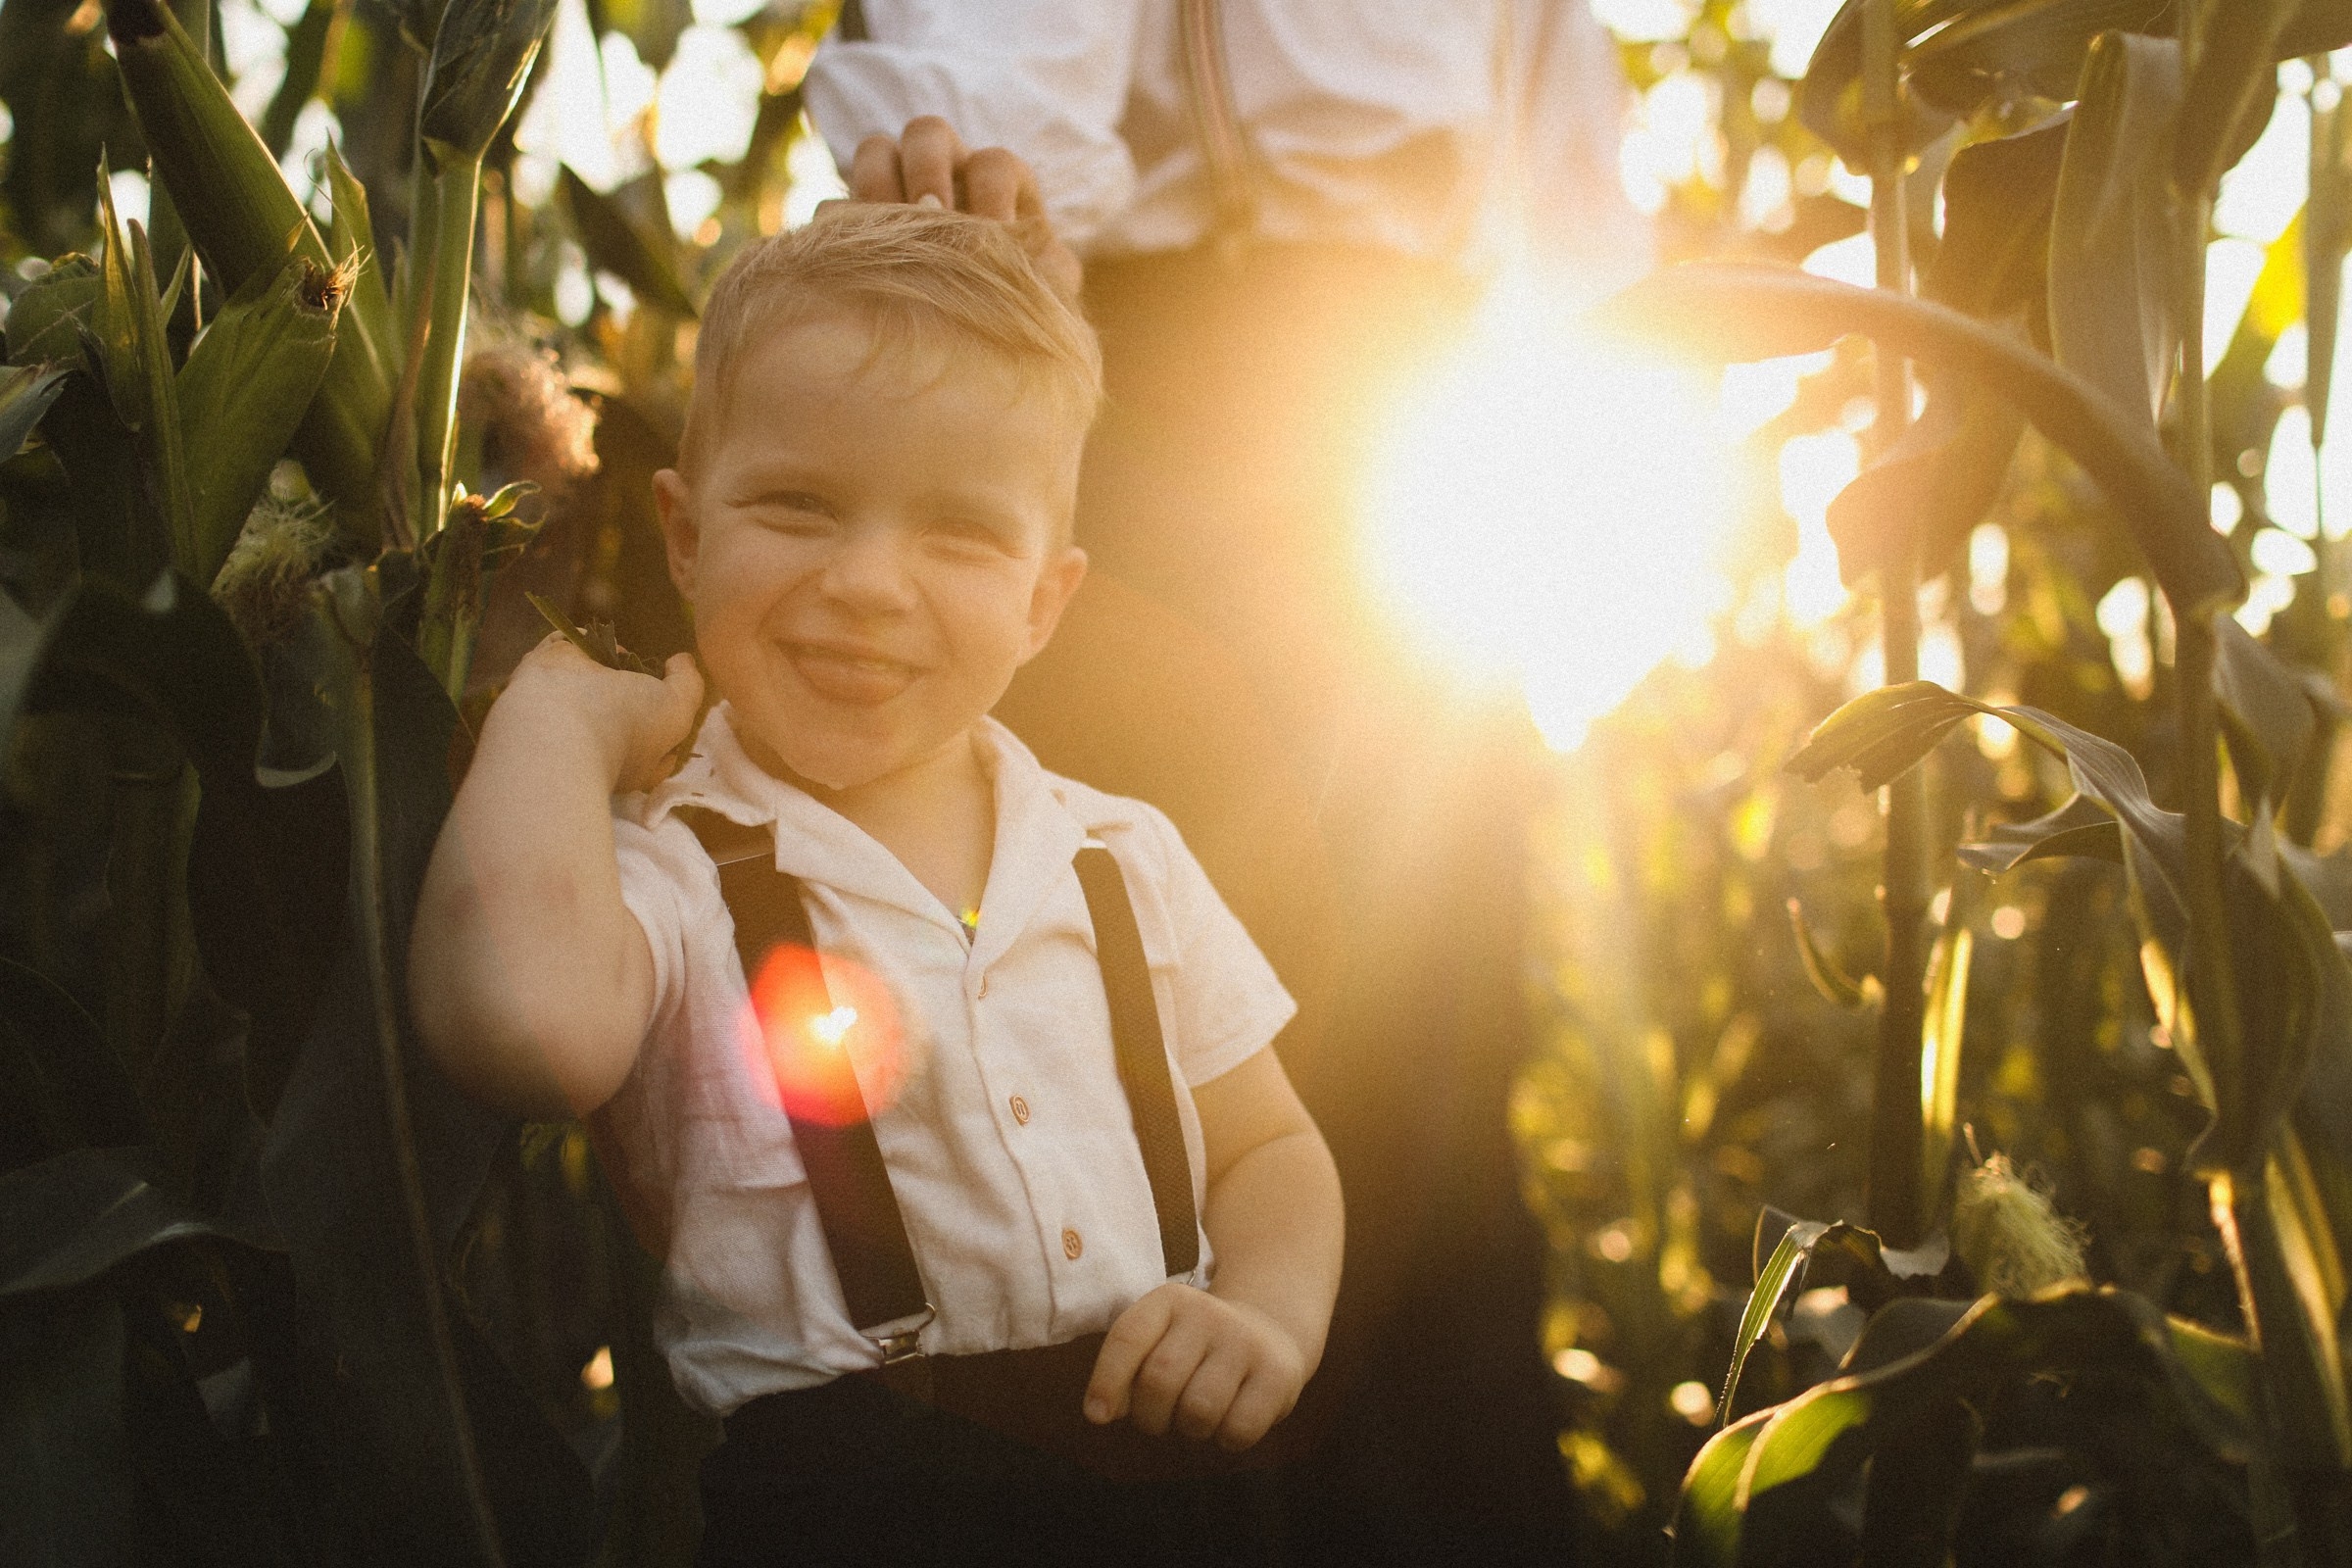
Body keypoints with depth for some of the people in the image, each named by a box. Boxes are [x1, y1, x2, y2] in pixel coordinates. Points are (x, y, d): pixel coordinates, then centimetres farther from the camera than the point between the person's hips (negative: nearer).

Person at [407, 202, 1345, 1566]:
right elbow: (528, 1024, -25)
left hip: (1172, 1453, 7)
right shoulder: (666, 871, -1)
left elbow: (1267, 1149, 21)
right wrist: (562, 705, -8)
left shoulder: (1124, 858, 13)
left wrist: (1270, 1316, -2)